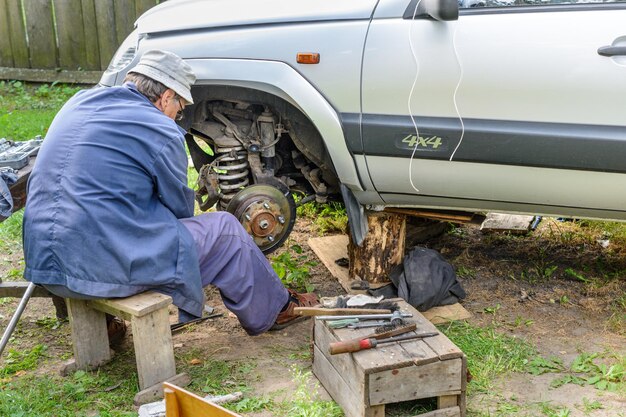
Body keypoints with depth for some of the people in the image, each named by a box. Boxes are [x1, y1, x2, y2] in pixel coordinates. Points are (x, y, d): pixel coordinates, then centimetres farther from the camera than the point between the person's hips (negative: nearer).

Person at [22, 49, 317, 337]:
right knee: (225, 229, 8)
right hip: (109, 269, -8)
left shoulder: (80, 101, 11)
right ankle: (274, 310, 27)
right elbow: (181, 206, 2)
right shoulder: (161, 131, -10)